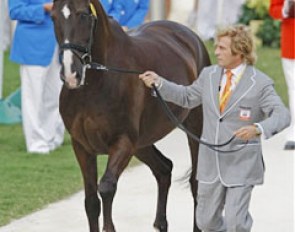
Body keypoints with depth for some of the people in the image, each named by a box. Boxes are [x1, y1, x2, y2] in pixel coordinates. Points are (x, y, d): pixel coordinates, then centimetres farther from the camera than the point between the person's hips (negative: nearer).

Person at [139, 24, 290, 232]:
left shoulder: (260, 83, -11)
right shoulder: (209, 75, 6)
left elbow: (282, 115, -19)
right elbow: (187, 97, 21)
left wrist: (257, 129, -38)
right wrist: (158, 82, 10)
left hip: (241, 165, -5)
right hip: (210, 162, 5)